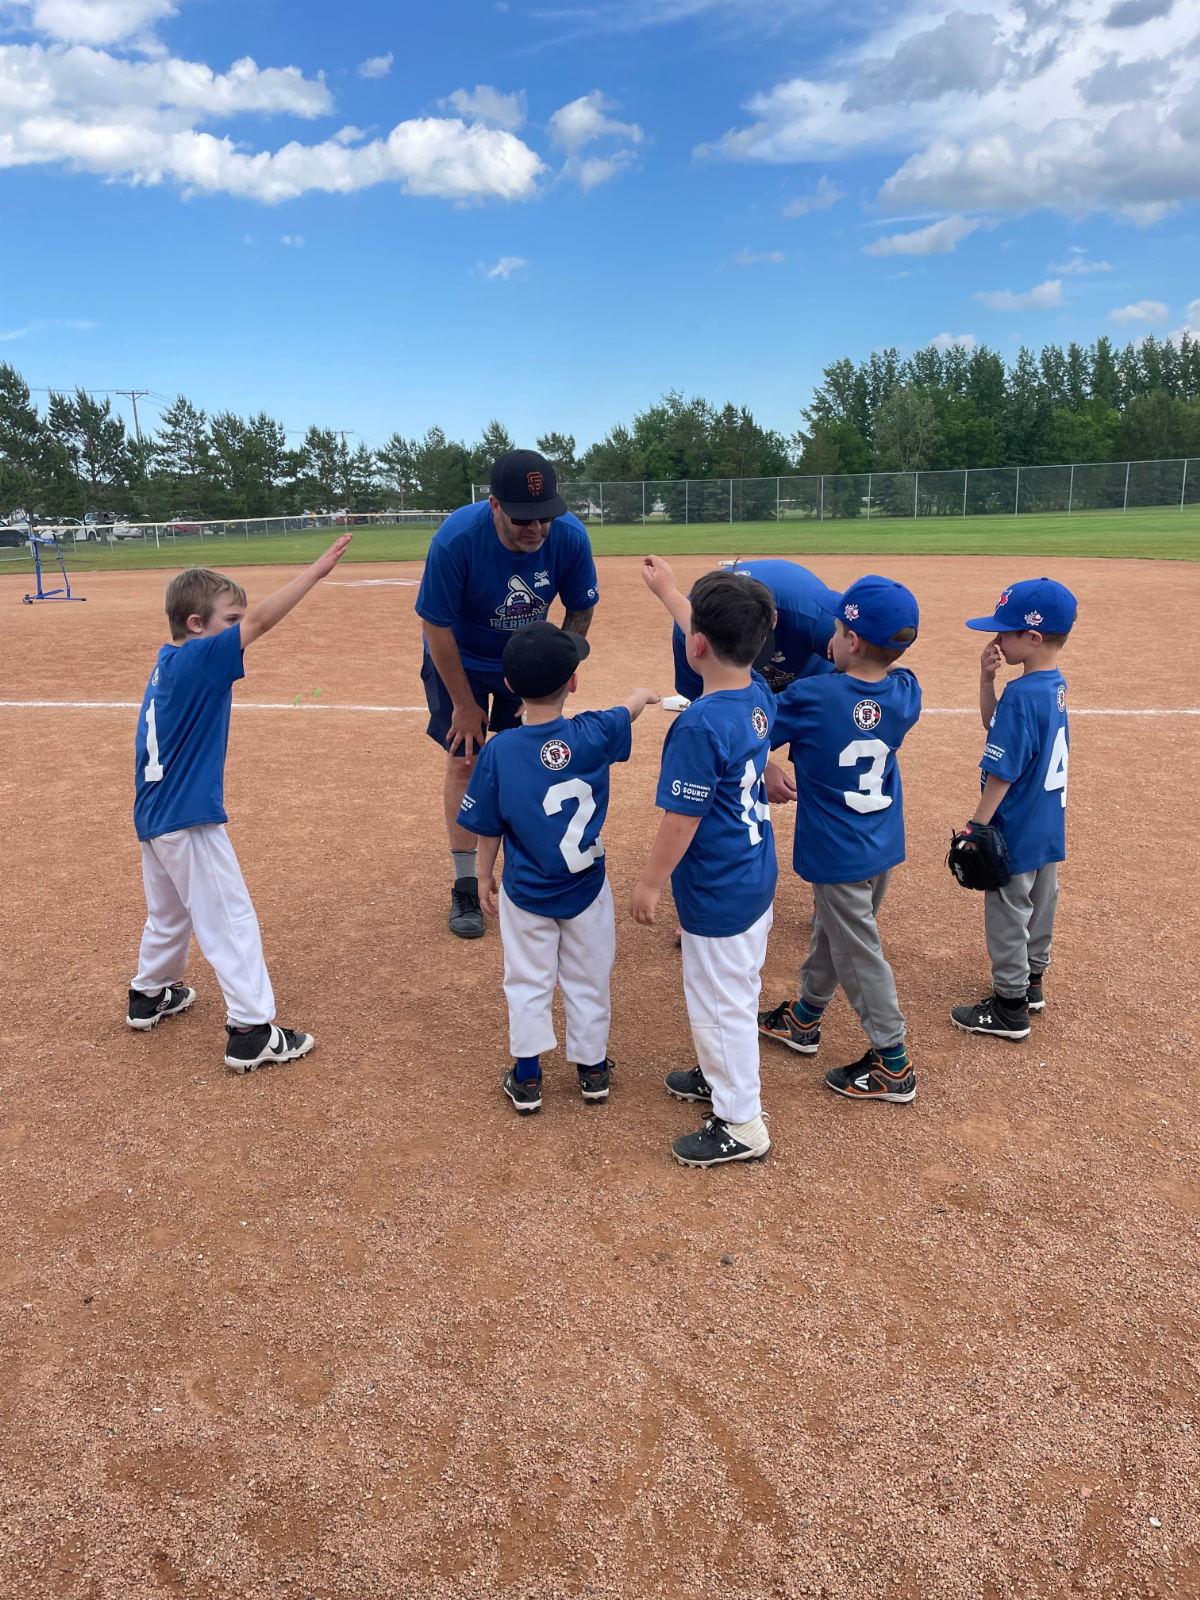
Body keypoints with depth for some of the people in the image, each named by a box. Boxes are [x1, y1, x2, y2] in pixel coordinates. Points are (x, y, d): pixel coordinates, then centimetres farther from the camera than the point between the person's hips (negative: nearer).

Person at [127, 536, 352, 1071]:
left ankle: (149, 995, 45)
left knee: (169, 911, 27)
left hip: (153, 816, 9)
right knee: (229, 918, -3)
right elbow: (261, 619, -25)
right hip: (188, 821, -9)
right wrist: (317, 569, -25)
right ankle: (250, 1033, 1)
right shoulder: (198, 660, -18)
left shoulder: (166, 665, 8)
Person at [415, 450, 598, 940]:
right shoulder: (455, 540, -35)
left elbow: (579, 612, -9)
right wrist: (464, 705, -16)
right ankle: (465, 888, 9)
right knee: (464, 761, -2)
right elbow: (437, 626, -23)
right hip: (460, 660, -2)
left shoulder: (570, 536, -27)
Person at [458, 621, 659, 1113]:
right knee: (588, 980, 19)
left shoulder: (497, 751, -18)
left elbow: (487, 828, -8)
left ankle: (526, 1079, 27)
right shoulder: (593, 735, -16)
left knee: (528, 983, 17)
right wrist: (645, 695, 30)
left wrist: (485, 878, 8)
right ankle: (592, 1070, 35)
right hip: (586, 888, 1)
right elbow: (631, 707, 7)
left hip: (526, 893, 0)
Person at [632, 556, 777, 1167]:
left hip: (717, 893, -9)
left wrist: (650, 882, -10)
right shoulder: (758, 694, -3)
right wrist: (667, 590, 28)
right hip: (757, 877, 9)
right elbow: (719, 639, 17)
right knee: (734, 990, 26)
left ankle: (742, 1126, 22)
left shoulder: (699, 726, -28)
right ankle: (719, 1075, 47)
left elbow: (681, 821, -23)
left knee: (719, 999, 7)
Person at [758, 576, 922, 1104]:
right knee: (830, 933, 24)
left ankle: (893, 1065, 17)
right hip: (884, 846, 7)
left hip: (838, 855, -7)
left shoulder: (813, 698, -24)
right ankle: (805, 1018, 44)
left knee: (859, 956, 6)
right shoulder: (906, 694, -7)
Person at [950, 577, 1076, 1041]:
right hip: (1048, 827, 9)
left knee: (1007, 913, 5)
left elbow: (1001, 773, -24)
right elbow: (994, 722, 12)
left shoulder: (1021, 695, -26)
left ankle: (1010, 1008, 18)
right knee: (1039, 903, 22)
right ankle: (1031, 982, 40)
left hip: (1015, 832, -9)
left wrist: (976, 827, -16)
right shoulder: (1056, 685, 2)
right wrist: (987, 678, -3)